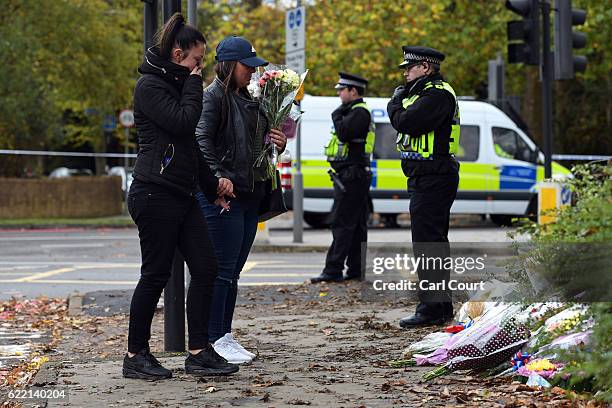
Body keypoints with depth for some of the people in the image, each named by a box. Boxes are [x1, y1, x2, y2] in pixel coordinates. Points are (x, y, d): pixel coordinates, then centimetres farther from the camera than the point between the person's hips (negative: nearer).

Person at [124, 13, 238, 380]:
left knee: (206, 268, 2)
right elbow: (183, 122, -21)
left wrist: (211, 182, 21)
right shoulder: (151, 85, -9)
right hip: (155, 194, -9)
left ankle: (199, 352, 4)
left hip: (183, 195, 9)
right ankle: (136, 355, 7)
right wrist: (193, 83, -8)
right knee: (156, 274, -4)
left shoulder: (175, 85, 20)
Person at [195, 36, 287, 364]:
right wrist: (217, 177, -28)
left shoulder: (247, 100, 19)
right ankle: (214, 340, -5)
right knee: (222, 269, -8)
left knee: (233, 272, 12)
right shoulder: (213, 96, -8)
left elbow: (256, 144, 29)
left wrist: (277, 143, 8)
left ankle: (225, 335, 18)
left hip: (250, 195, 9)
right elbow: (202, 140, -19)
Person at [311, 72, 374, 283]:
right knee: (356, 225, 10)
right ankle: (356, 269, 13)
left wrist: (337, 116, -12)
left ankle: (333, 270, -14)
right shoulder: (356, 112, 21)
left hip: (351, 177, -11)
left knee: (342, 224, -12)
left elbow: (343, 132, -25)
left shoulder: (359, 113, -13)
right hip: (355, 176, 11)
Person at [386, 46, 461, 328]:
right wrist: (401, 102, 5)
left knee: (427, 243, -12)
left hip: (432, 180, -11)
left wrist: (395, 103, -5)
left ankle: (432, 308, -11)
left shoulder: (437, 94, -15)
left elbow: (406, 122, -23)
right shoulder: (427, 93, 21)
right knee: (434, 242, 15)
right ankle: (442, 306, 23)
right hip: (427, 180, 11)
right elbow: (405, 123, 19)